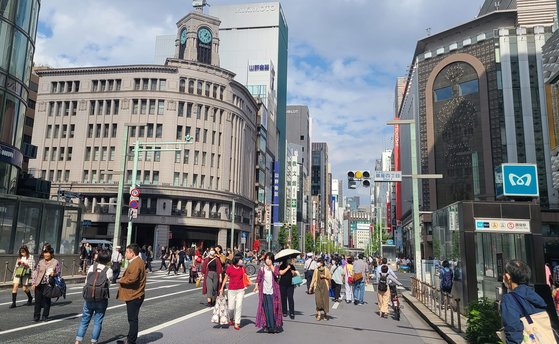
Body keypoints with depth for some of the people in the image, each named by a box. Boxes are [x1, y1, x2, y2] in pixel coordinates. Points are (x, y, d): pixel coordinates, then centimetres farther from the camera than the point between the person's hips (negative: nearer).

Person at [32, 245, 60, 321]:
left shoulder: (55, 262, 2)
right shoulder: (40, 262, 10)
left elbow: (58, 273, 6)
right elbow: (36, 272, 10)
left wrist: (54, 274, -17)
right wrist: (33, 282, 3)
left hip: (48, 285, -2)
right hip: (39, 284, 2)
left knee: (46, 301, 5)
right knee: (38, 300, 4)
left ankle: (45, 316, 17)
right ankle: (36, 316, 16)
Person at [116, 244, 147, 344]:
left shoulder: (136, 263, -20)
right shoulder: (135, 262, 15)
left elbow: (132, 278, -29)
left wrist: (121, 280, -14)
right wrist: (123, 279, 3)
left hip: (134, 296, -10)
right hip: (133, 295, 10)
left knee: (132, 319, -1)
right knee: (132, 319, 18)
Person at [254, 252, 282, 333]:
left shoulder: (275, 267, 2)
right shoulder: (262, 269, 5)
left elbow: (277, 273, -17)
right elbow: (258, 278, 3)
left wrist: (271, 266, -15)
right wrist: (256, 285, -7)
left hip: (273, 292, -1)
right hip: (265, 292, 1)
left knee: (274, 309, 1)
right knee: (266, 310, 2)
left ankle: (275, 326, 12)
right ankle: (268, 326, 11)